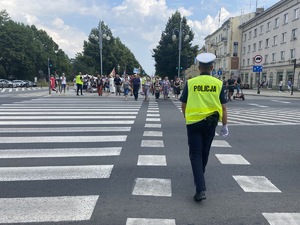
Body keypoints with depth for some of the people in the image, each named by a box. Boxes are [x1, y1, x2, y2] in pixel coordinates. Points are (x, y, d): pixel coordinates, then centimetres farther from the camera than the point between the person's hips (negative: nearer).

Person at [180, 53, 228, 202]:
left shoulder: (190, 82, -5)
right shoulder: (218, 83, -3)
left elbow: (183, 104, 2)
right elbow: (223, 106, -1)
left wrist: (186, 117, 21)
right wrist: (224, 124, 10)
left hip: (193, 122, -2)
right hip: (211, 122, 2)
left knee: (195, 154, 0)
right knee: (204, 152, 21)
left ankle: (201, 189, -10)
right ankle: (199, 176, 43)